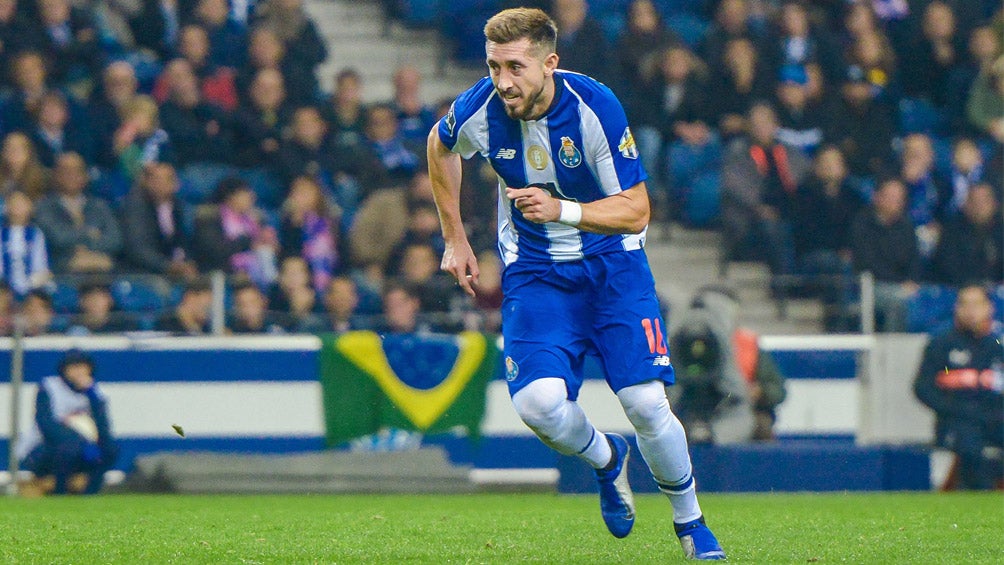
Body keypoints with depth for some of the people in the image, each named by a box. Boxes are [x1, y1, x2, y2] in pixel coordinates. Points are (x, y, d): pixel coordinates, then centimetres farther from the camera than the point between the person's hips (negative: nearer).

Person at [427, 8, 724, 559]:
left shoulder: (594, 107, -22)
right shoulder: (480, 110, -14)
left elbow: (636, 210, -18)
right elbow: (440, 146, 12)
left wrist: (562, 211, -34)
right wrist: (454, 239, 13)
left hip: (612, 264, -2)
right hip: (534, 270, 2)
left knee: (646, 404, -13)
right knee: (539, 403, -21)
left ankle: (691, 523, 13)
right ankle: (606, 460, 14)